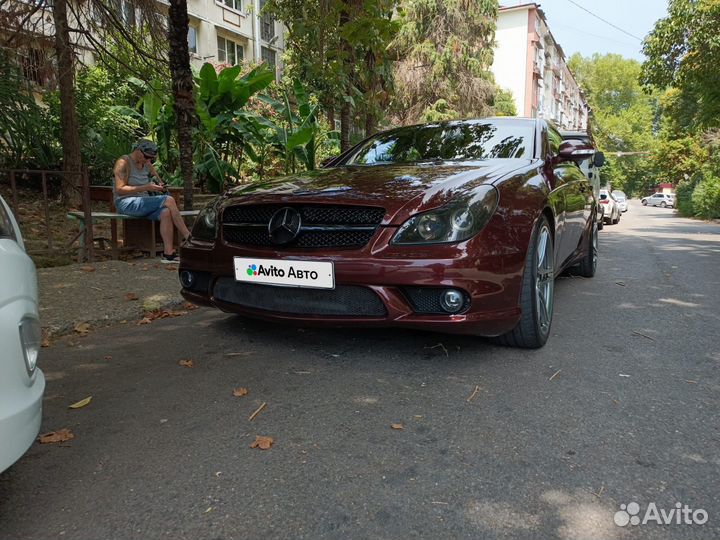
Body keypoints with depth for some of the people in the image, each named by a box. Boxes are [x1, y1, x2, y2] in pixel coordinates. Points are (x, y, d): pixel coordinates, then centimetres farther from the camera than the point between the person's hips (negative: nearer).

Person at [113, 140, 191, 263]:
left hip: (143, 203, 7)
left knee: (166, 212, -28)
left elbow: (158, 180, 26)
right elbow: (119, 189, -14)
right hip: (127, 203, -7)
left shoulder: (147, 164, 16)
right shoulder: (123, 162, -6)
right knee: (169, 200, -25)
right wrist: (146, 187, -20)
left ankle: (168, 253, -33)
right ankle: (188, 239, -22)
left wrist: (160, 187, 0)